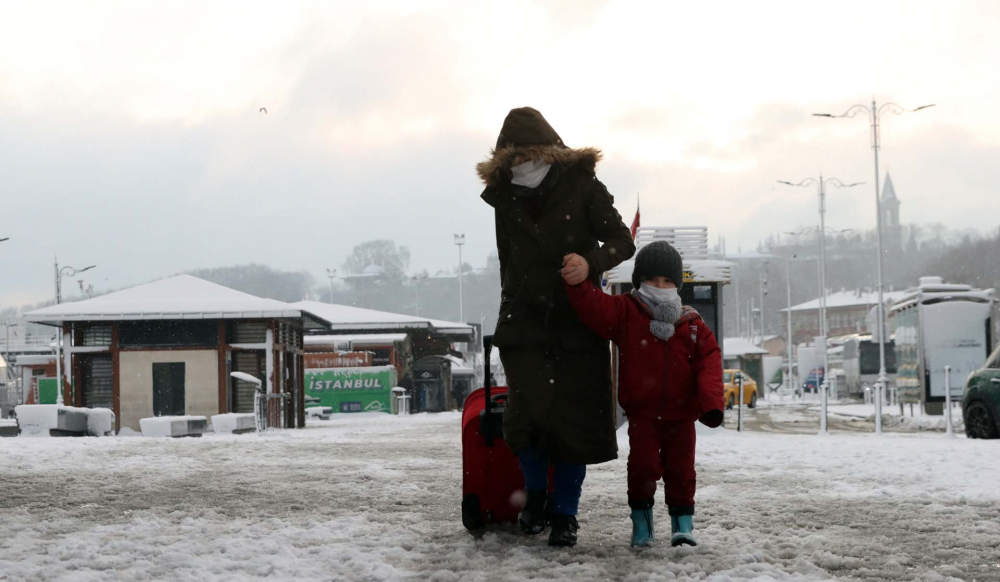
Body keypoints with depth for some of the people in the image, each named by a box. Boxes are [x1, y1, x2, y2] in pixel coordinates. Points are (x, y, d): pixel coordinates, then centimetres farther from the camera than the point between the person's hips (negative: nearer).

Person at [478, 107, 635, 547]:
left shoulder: (583, 187, -6)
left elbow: (622, 241, -6)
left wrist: (591, 262, -27)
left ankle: (564, 512, 15)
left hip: (578, 323, -1)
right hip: (524, 324, 1)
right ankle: (535, 493, 15)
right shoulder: (504, 196, 4)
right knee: (530, 412, -11)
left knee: (575, 418, 0)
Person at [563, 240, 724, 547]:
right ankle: (641, 516, 13)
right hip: (642, 411, -1)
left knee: (680, 467, 2)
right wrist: (576, 283, -35)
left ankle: (682, 520, 15)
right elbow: (594, 307, -16)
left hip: (680, 413, 1)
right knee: (644, 465, -8)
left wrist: (711, 402, -17)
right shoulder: (625, 313, -2)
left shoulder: (692, 324, 2)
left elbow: (709, 361, -5)